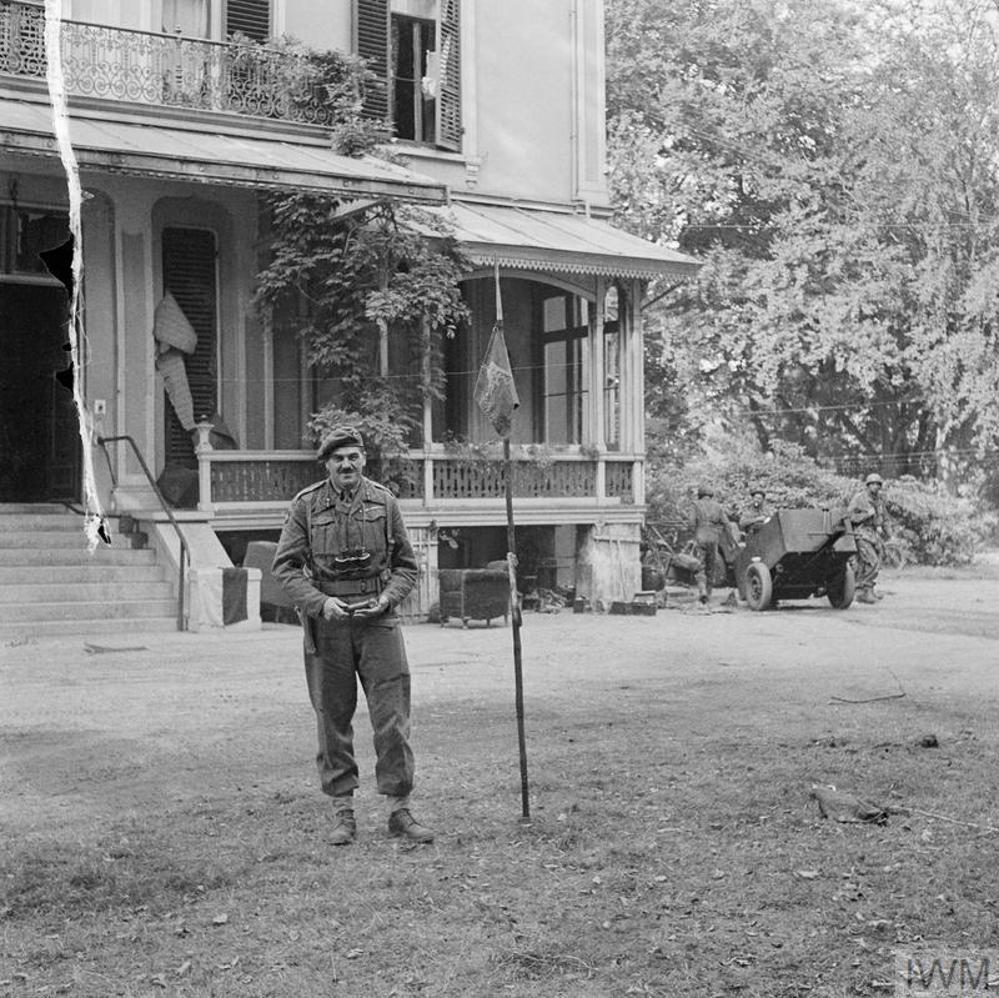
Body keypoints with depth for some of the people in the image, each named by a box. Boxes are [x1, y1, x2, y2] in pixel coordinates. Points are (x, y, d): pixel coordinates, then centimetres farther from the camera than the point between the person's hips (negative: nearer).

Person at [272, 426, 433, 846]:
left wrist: (387, 597, -7)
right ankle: (342, 812, 16)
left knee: (392, 717, -3)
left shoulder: (384, 502, 5)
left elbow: (406, 565, 11)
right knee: (333, 719, 6)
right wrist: (320, 602, -13)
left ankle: (399, 809, 6)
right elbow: (285, 567, 0)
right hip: (327, 623, 0)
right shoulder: (305, 506, 1)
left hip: (377, 620, 1)